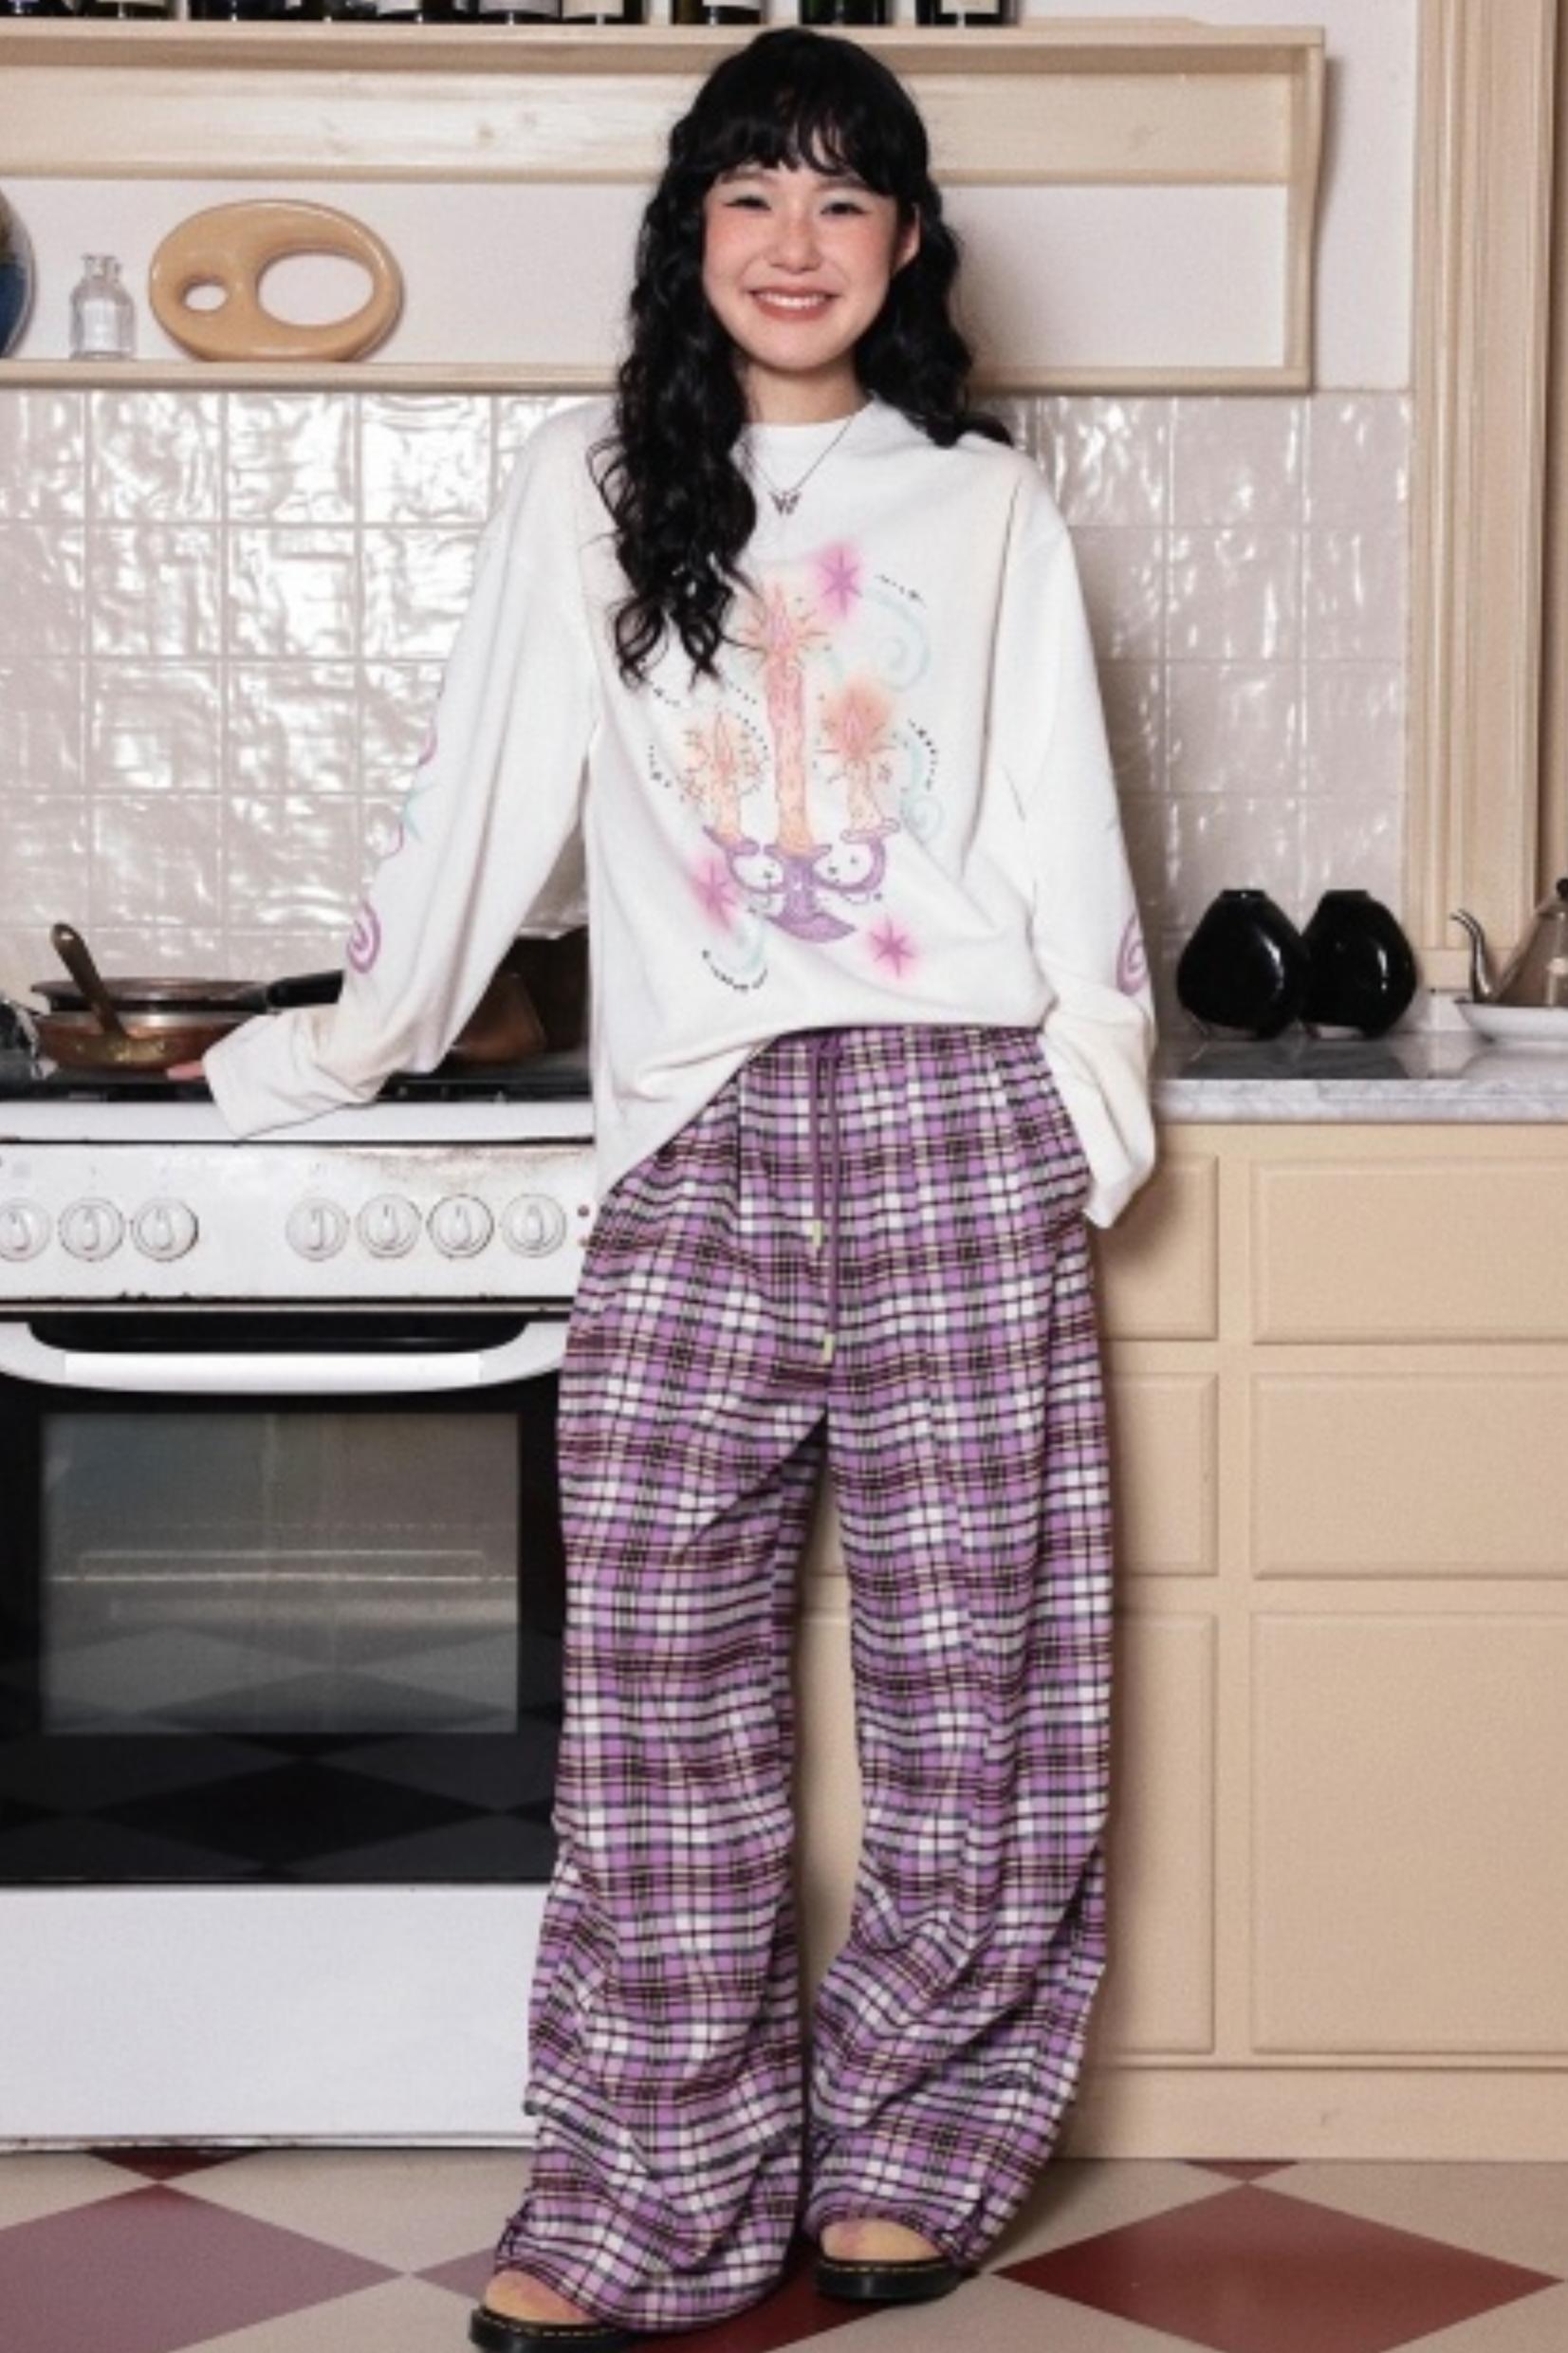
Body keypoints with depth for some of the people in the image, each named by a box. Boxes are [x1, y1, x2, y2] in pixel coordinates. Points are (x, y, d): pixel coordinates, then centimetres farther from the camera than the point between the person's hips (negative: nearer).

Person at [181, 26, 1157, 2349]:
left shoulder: (988, 507, 11)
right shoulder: (588, 488, 11)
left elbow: (1064, 832, 11)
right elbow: (483, 802, 15)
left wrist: (1094, 1112, 4)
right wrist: (351, 1038, 17)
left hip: (949, 1124, 0)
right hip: (694, 1152, 0)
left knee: (969, 1677, 1)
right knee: (657, 1700, -3)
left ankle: (908, 2146, 18)